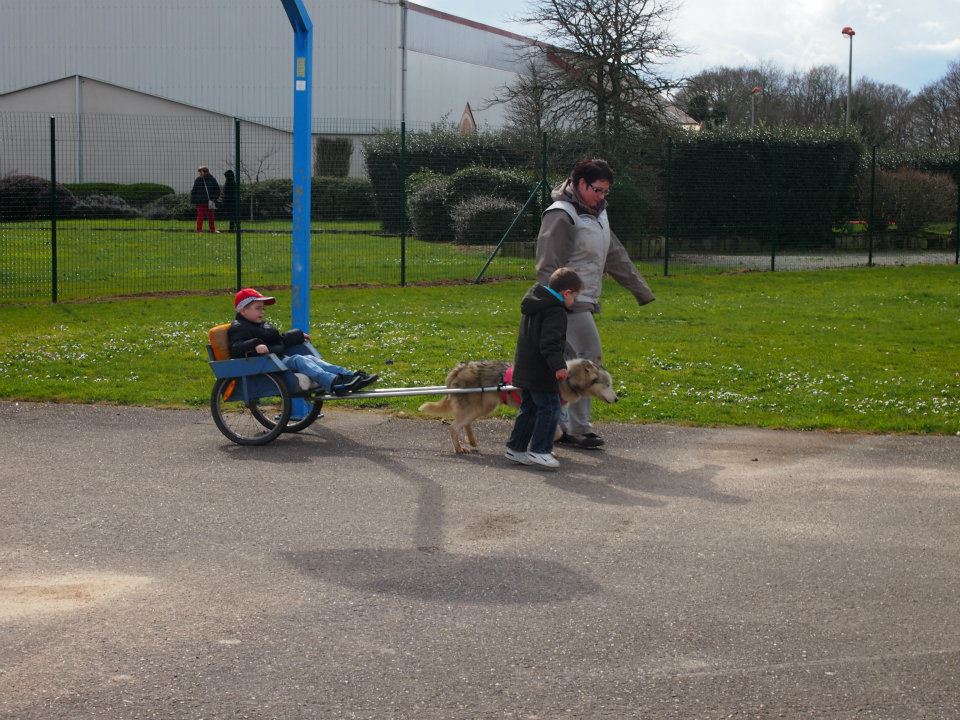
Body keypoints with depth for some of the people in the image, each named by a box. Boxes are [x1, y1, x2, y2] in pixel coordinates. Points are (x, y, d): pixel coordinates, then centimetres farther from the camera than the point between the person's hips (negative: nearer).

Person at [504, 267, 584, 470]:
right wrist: (559, 366, -33)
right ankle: (539, 451, -3)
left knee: (529, 409, 17)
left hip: (525, 369, 10)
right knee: (550, 408, -3)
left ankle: (515, 448, 21)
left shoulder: (533, 305, 14)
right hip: (541, 373, -10)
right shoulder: (556, 312, -18)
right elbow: (550, 343, -27)